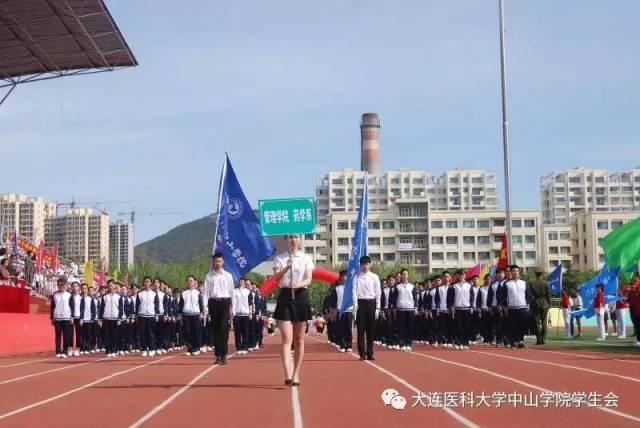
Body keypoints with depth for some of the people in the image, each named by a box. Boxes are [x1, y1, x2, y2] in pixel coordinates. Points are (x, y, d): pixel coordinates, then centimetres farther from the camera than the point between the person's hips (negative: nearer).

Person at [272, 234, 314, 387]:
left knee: (299, 340, 7)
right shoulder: (280, 258, 6)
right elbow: (276, 277, -7)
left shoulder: (306, 258, 6)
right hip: (285, 296, -1)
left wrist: (299, 284, -24)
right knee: (286, 339, -11)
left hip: (301, 296, 1)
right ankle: (288, 375, -21)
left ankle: (296, 375, 15)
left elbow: (309, 279, -4)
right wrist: (286, 268, -25)